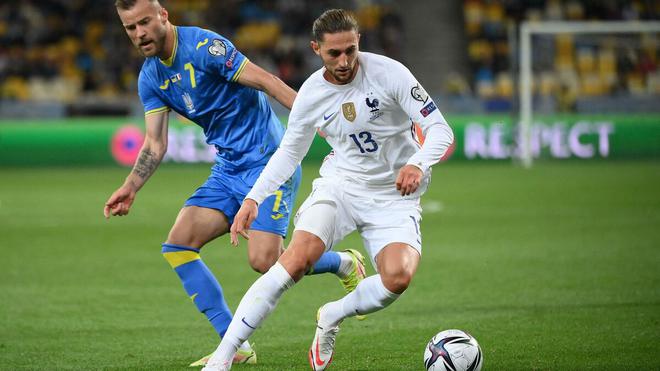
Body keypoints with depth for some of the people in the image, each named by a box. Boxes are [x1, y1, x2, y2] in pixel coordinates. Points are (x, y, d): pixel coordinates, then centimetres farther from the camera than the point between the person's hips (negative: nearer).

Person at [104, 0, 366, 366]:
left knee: (264, 260, -19)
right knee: (178, 245, -6)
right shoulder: (150, 78, 8)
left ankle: (345, 264, 12)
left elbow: (265, 81, -19)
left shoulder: (203, 46, -15)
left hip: (268, 160, -8)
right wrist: (130, 188, -4)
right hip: (227, 170, 8)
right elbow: (155, 143, 10)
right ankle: (236, 348, -2)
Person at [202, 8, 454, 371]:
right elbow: (289, 151, 12)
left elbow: (439, 129, -13)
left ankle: (331, 318, 4)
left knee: (398, 276, -29)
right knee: (298, 256, -26)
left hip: (394, 196, -1)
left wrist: (417, 164, -34)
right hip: (340, 184, 1)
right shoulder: (310, 94, -5)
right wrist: (253, 198, 0)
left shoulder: (388, 73, -14)